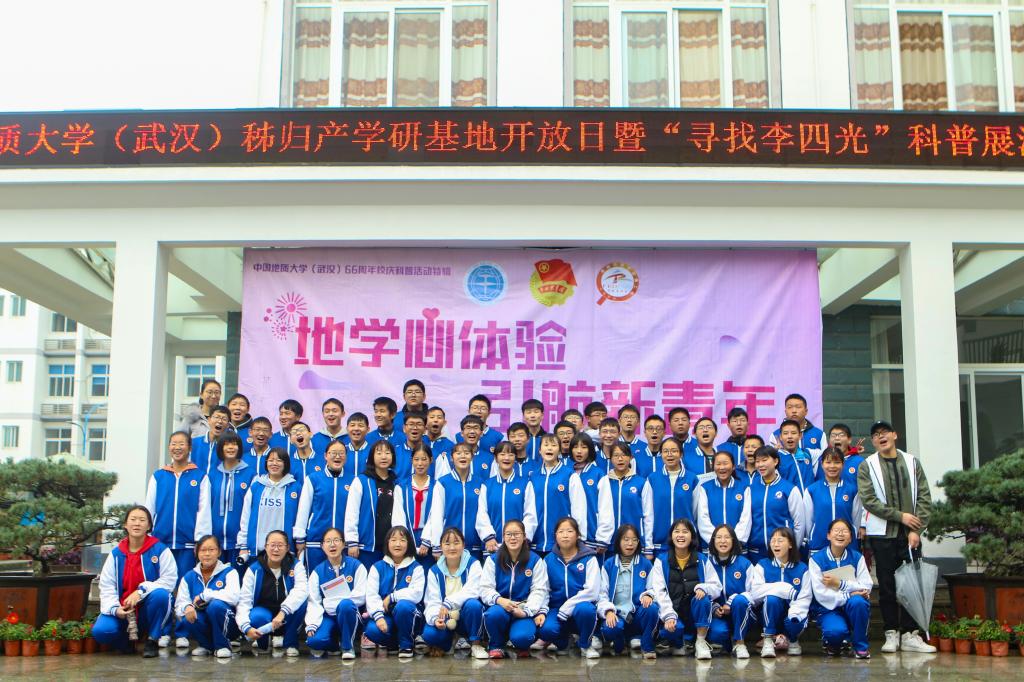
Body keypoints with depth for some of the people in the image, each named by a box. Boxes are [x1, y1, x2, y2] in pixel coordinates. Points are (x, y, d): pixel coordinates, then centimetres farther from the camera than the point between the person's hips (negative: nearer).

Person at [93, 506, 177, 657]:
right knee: (100, 631, -25)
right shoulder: (116, 553, 3)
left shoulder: (160, 550, -6)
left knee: (160, 594, -35)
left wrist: (141, 592, -24)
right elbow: (106, 586, 0)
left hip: (149, 609, -2)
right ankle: (128, 641, 11)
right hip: (123, 611, 2)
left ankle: (152, 641, -11)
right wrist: (115, 609, -18)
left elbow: (169, 580, -13)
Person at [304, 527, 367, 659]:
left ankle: (348, 646, -15)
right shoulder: (318, 571, 4)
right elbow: (313, 602, -3)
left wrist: (331, 603, -9)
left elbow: (360, 596, -10)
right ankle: (334, 643, 8)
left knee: (345, 604, -37)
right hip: (328, 616, 2)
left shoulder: (356, 566, -3)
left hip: (349, 614, -2)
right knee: (314, 640, -29)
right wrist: (311, 626, -19)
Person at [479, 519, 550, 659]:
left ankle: (522, 647, 10)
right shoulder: (493, 560, 6)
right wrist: (500, 600, -25)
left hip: (524, 611, -1)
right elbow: (485, 589, -2)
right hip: (500, 607, 1)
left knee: (522, 637, -32)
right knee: (494, 614, -36)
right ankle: (496, 646, -3)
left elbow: (539, 590, -2)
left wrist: (526, 610, -20)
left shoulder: (535, 560, 4)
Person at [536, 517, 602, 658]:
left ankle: (586, 645, -5)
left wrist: (566, 609, -17)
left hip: (581, 605, -1)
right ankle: (562, 642, 8)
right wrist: (541, 612, -14)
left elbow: (592, 591, -12)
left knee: (584, 609, -37)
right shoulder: (548, 560, 6)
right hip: (556, 609, 1)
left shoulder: (589, 559, -3)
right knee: (546, 629, -31)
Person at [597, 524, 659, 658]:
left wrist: (648, 595, -17)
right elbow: (602, 593, 2)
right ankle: (619, 646, 3)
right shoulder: (608, 565, 7)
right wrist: (609, 611, -17)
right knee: (610, 628, -35)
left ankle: (647, 647, -9)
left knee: (652, 608, -33)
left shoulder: (646, 564, 9)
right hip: (617, 613, -1)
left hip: (638, 613, 1)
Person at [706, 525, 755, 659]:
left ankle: (739, 642, -14)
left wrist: (732, 603, -18)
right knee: (717, 632, -33)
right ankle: (726, 642, 7)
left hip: (740, 613, 0)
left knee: (739, 600, -34)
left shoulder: (744, 563, 2)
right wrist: (714, 608, -19)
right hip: (716, 614, 0)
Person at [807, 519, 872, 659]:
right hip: (828, 609, -2)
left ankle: (860, 646, -10)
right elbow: (821, 594, -14)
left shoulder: (857, 557, 3)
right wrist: (849, 595, -21)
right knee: (836, 631, -34)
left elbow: (867, 587, -9)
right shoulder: (816, 559, -4)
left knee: (858, 602, -32)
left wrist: (839, 584, -20)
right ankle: (833, 642, 6)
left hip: (853, 609, 2)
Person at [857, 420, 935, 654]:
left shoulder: (912, 462, 7)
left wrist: (916, 530, -6)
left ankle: (910, 634, 7)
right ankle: (892, 633, 8)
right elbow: (869, 500, -8)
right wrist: (900, 515, -12)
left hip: (910, 534, 2)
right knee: (887, 586, 2)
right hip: (882, 534, -2)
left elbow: (924, 497, 3)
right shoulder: (867, 466, 1)